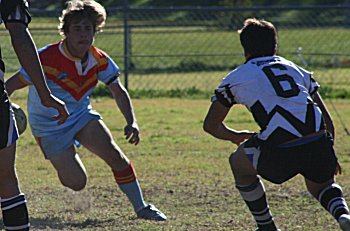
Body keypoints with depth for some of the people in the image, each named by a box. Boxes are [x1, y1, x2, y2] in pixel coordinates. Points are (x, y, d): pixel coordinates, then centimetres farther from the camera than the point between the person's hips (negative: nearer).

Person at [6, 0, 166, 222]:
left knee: (116, 156, -14)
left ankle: (141, 208, 3)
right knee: (77, 182, -12)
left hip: (82, 115, 4)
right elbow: (9, 86, -21)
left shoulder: (99, 60, -10)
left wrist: (132, 122, -9)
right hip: (49, 126, -4)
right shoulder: (46, 58, -26)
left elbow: (119, 92, 4)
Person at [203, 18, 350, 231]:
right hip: (319, 145, 4)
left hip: (280, 153, -3)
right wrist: (328, 156, 39)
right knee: (322, 184, 35)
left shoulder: (236, 79, 18)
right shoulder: (298, 70, 26)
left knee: (239, 162, 28)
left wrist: (236, 137, 46)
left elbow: (211, 125, 27)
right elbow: (327, 119, 27)